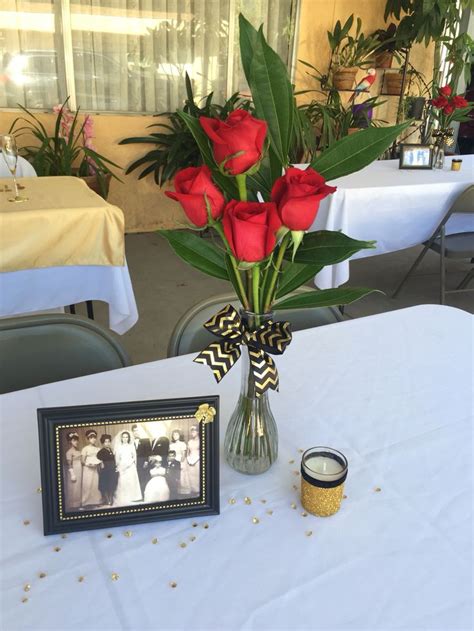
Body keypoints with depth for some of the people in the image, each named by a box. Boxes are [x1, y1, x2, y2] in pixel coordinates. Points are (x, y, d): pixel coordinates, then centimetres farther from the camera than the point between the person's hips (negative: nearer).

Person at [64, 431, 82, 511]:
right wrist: (72, 474, -19)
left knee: (79, 488, 11)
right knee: (73, 489, -2)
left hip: (79, 472, 8)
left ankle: (77, 504, 19)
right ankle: (72, 506, 5)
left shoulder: (78, 451, 11)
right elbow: (69, 464, -16)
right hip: (73, 472, -8)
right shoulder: (69, 452, -12)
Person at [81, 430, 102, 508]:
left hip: (96, 469, 4)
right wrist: (88, 464, -20)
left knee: (97, 485, 1)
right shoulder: (85, 448, -2)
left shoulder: (98, 449, 10)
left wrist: (101, 463, -7)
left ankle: (96, 501, 7)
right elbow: (82, 461, -5)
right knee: (88, 485, -5)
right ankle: (87, 502, 0)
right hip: (88, 469, -4)